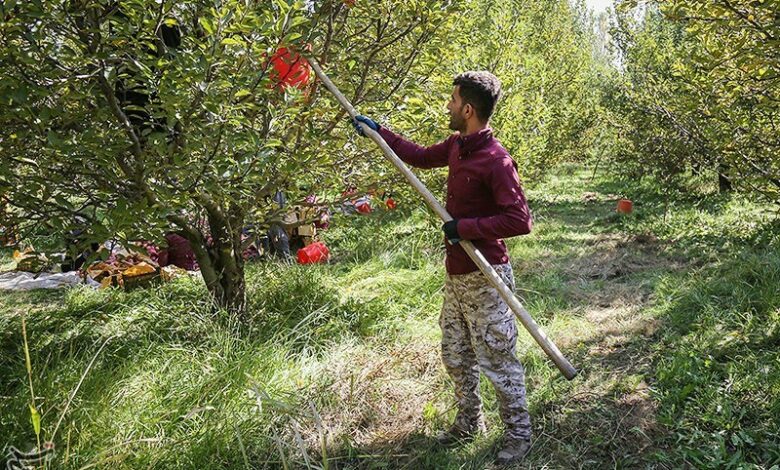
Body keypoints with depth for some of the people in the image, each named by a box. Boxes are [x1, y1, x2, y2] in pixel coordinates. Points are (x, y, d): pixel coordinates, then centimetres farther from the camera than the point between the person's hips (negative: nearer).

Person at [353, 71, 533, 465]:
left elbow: (520, 220, -26)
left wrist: (465, 227, -22)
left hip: (485, 278, -9)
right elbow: (420, 156, 23)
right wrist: (379, 132, 24)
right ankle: (469, 423, 40)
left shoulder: (496, 160, -21)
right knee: (456, 357, 20)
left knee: (497, 361, 5)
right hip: (455, 274, 9)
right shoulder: (456, 146, 4)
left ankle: (519, 434, 26)